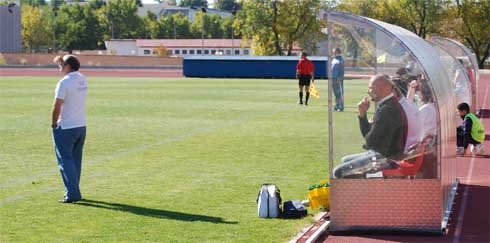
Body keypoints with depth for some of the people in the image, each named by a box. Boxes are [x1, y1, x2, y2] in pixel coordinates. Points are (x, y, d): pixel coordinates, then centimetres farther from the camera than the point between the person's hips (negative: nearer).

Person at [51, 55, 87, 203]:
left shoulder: (64, 82, -17)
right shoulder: (82, 79, 6)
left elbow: (57, 106, -17)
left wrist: (53, 124, -5)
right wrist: (61, 61, 22)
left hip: (65, 128, -7)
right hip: (81, 126, 7)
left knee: (65, 161, -3)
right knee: (75, 161, 15)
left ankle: (72, 193, -9)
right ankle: (74, 191, 19)